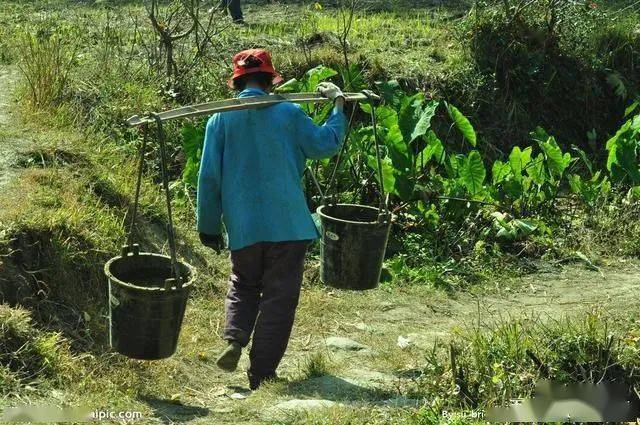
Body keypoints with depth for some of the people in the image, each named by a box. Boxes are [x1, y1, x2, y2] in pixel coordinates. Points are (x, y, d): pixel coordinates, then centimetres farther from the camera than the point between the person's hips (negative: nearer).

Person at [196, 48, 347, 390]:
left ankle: (234, 339, -2)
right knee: (279, 297, 6)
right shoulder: (289, 114, -4)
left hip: (241, 225, 2)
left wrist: (209, 226, 8)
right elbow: (326, 145, 8)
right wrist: (338, 106, 23)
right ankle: (261, 373, 5)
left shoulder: (220, 119, 0)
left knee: (243, 285, 23)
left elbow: (209, 177, 0)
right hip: (287, 224, -2)